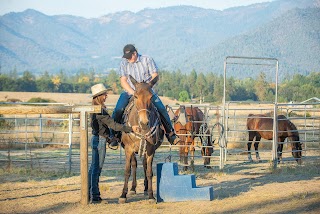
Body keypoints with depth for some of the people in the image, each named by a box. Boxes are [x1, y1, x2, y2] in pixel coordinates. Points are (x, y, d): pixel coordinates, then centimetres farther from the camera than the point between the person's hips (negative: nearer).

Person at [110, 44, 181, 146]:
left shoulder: (147, 60, -2)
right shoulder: (124, 63, 2)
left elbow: (154, 76, -4)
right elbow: (123, 81, -3)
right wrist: (133, 92, -18)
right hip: (129, 92, 1)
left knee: (161, 109, -17)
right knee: (118, 111, -20)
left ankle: (170, 133, -4)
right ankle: (113, 135, -9)